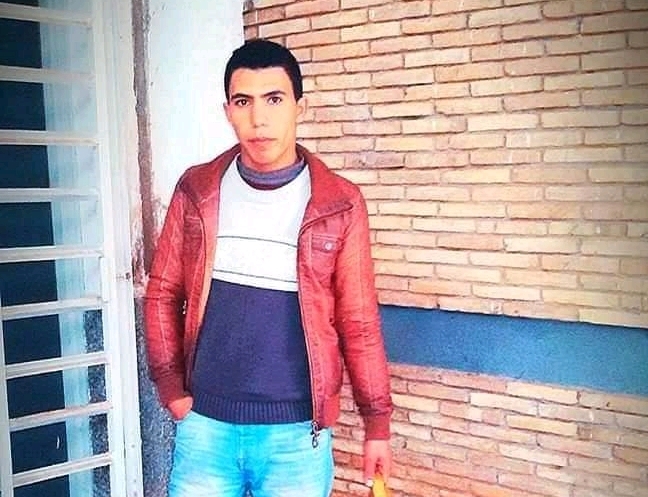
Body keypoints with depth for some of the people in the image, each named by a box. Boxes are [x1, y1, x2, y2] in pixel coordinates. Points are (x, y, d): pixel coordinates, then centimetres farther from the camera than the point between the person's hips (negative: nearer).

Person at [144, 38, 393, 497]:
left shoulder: (339, 204, -6)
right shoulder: (197, 191, 0)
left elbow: (359, 321, -3)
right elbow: (163, 293, 7)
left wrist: (377, 421, 0)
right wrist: (169, 383, 0)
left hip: (296, 433, -1)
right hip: (204, 425, 2)